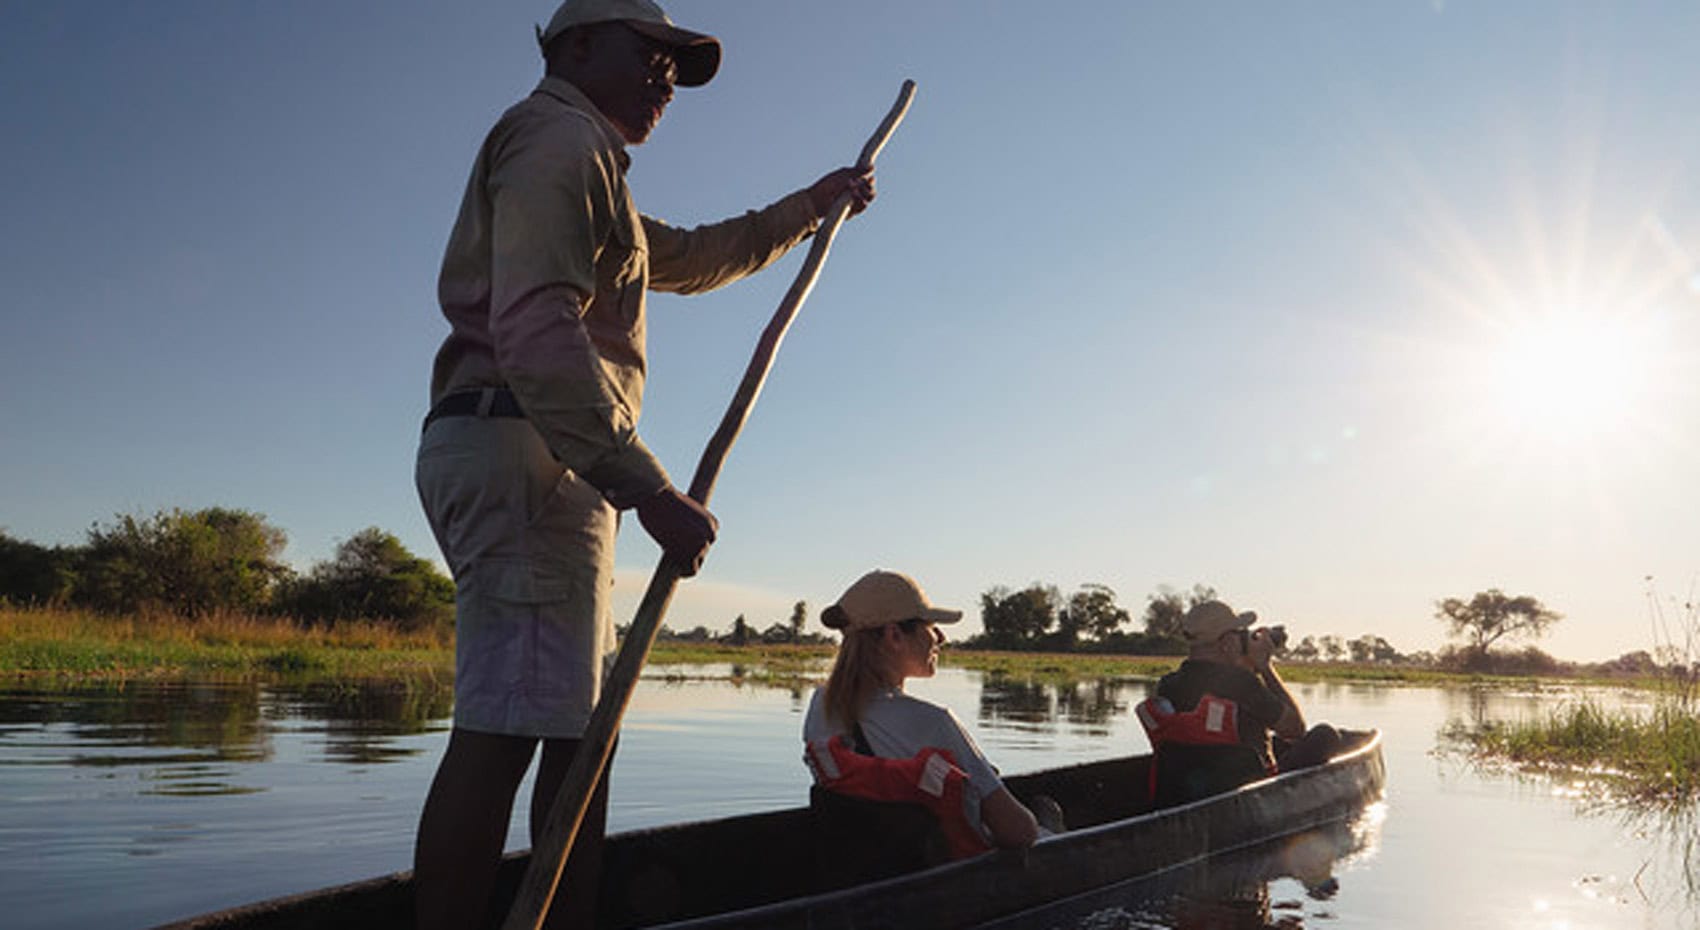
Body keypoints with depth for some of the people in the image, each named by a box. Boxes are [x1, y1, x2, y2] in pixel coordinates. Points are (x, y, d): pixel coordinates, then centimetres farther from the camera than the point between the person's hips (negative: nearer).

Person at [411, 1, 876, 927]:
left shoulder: (590, 174, 31)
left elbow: (691, 258, 46)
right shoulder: (560, 137, -2)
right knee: (505, 726, -16)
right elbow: (535, 330, -19)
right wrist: (649, 491, -25)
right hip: (520, 447, -11)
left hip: (541, 465, 11)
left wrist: (809, 206, 49)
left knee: (585, 719, 8)